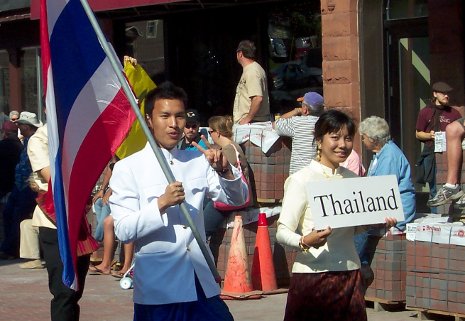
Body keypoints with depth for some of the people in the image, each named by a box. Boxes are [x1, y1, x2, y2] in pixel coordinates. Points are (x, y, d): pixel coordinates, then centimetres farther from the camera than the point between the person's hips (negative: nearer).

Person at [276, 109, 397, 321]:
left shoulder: (352, 178, 10)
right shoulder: (302, 180, -7)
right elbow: (282, 232, -11)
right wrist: (305, 242, -31)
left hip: (349, 274, 5)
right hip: (312, 274, -5)